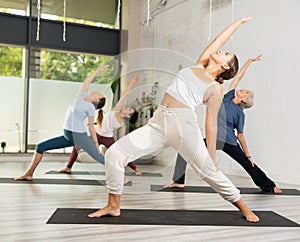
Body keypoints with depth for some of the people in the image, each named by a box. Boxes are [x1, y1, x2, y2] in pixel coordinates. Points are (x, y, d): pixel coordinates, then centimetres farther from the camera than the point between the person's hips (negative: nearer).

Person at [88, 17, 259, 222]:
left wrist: (212, 156, -1)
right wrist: (238, 22, 37)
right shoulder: (198, 66, 20)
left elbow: (212, 124, 3)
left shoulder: (215, 89, 5)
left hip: (184, 124, -5)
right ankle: (113, 206, 8)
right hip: (158, 122, 5)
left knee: (209, 172, -2)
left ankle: (244, 208, 22)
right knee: (114, 153, -6)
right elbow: (218, 41, 26)